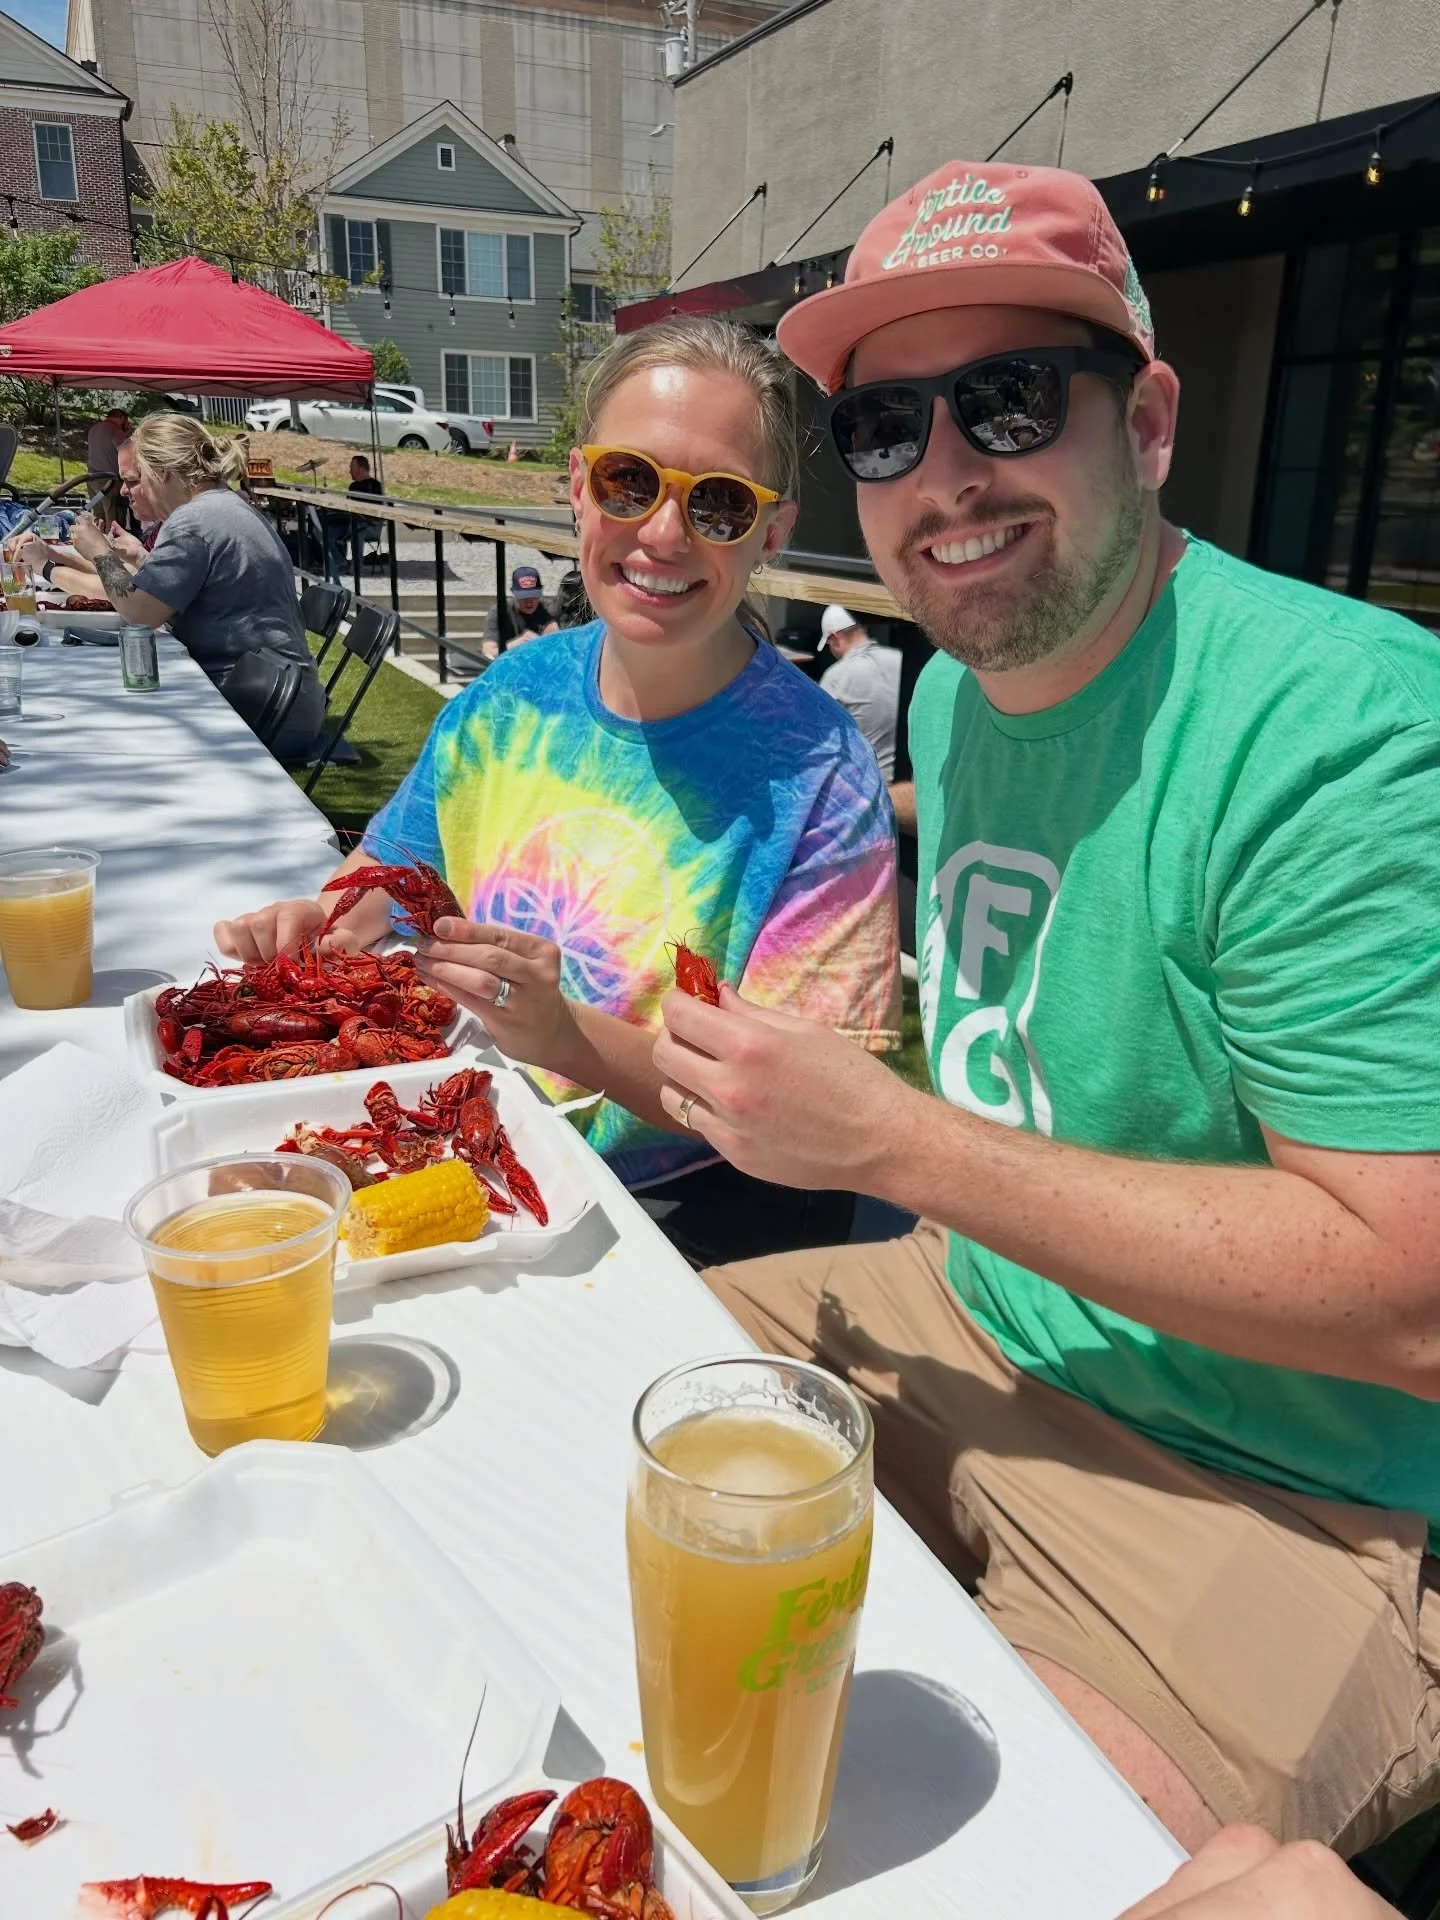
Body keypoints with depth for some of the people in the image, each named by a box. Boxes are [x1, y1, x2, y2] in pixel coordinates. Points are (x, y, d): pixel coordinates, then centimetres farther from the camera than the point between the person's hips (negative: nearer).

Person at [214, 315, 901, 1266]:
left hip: (686, 1212, -4)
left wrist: (569, 1038, -29)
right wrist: (319, 925, -5)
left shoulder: (816, 778, -16)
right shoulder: (512, 697, 1)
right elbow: (388, 881, 16)